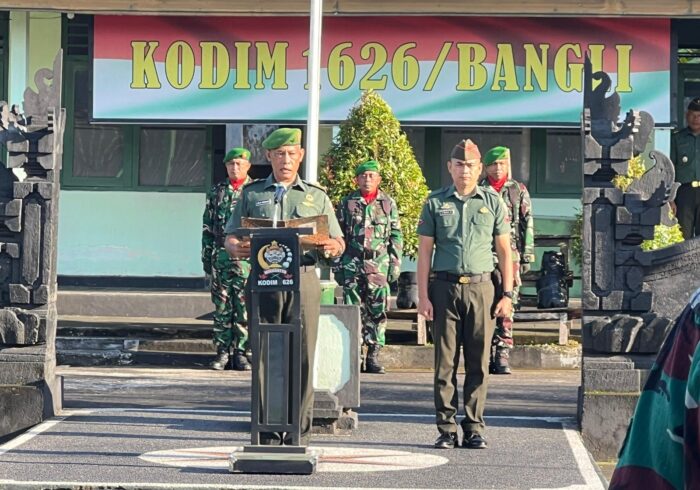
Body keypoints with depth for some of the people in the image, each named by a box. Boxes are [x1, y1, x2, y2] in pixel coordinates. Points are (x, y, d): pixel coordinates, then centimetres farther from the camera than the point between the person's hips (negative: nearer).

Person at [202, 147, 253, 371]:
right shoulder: (216, 192, 12)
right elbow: (207, 227, 14)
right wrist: (206, 256, 9)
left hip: (246, 257, -3)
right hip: (220, 257, 3)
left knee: (244, 307, -2)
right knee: (221, 306, 4)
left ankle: (241, 352, 4)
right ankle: (222, 351, 9)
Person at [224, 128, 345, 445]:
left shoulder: (316, 197, 18)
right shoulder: (251, 193, 17)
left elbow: (339, 243, 16)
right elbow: (230, 237, 13)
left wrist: (331, 247, -8)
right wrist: (236, 248, -11)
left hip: (303, 280, 0)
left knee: (302, 359, -4)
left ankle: (299, 434, 1)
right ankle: (268, 435, 3)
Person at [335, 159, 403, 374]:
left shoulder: (388, 203, 8)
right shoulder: (347, 203, 7)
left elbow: (396, 236, 9)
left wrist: (395, 263, 1)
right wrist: (338, 265, 4)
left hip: (379, 264, 0)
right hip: (353, 262, 0)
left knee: (378, 311, 0)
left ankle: (373, 355, 5)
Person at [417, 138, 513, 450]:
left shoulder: (493, 202, 9)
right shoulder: (435, 203, 8)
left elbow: (505, 250, 10)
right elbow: (424, 251, 7)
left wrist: (507, 295, 2)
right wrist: (423, 296, -1)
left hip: (481, 287, 0)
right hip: (445, 287, 0)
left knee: (478, 363, 1)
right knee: (445, 362, 0)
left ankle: (474, 429, 8)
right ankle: (447, 430, 5)